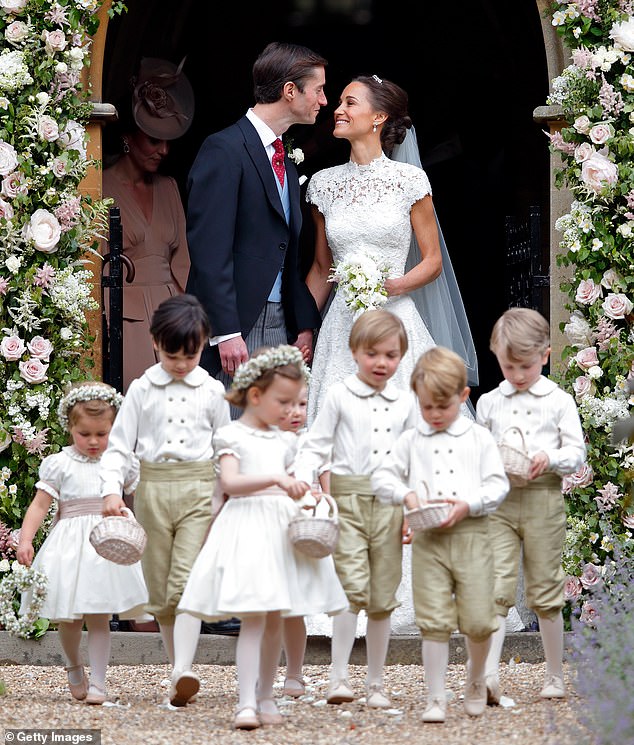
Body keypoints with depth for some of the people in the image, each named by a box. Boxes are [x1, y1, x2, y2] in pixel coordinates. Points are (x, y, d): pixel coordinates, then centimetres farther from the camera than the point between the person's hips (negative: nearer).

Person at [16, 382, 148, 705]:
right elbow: (40, 504, -3)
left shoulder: (122, 462, 8)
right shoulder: (59, 464, 1)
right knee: (69, 619, 3)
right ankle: (74, 667, 31)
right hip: (70, 544, 0)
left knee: (98, 618, -5)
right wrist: (25, 539, -14)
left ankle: (98, 682, -2)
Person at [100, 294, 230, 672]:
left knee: (185, 585, -15)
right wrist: (111, 490, -10)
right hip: (153, 488, 2)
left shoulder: (212, 391, 5)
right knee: (160, 590, 6)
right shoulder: (142, 390, 5)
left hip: (199, 489, -2)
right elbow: (118, 445, 4)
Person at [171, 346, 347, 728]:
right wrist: (276, 480, -28)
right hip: (246, 524, -6)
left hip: (281, 529, 6)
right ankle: (247, 703, -15)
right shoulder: (233, 436, -2)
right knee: (253, 616, -14)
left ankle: (265, 696, 20)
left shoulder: (285, 441, 16)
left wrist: (303, 497, -1)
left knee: (275, 618, 9)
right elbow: (230, 483, -18)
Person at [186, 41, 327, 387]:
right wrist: (226, 332, -21)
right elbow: (209, 249, -16)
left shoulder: (286, 162, 19)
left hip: (280, 325, 8)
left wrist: (305, 325, 11)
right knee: (232, 412, -10)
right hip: (234, 324, -8)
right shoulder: (223, 150, -9)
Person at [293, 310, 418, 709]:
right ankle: (339, 677, -13)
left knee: (382, 597, 7)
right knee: (352, 586, -17)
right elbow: (316, 446, 3)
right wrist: (301, 481, -13)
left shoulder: (406, 402, 12)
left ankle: (376, 684, 16)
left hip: (390, 502, 3)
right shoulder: (340, 396, 3)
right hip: (348, 499, -3)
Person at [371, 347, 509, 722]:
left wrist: (468, 504, -13)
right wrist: (406, 494, -6)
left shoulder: (479, 438, 6)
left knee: (478, 620, -1)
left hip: (471, 534, -1)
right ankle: (437, 698, 3)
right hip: (428, 539, 1)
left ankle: (476, 678, 27)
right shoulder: (412, 441, 9)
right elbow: (382, 477, 12)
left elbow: (498, 485, 2)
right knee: (434, 621, -3)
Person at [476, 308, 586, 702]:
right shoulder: (488, 403, 11)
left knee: (545, 592, 5)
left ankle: (556, 675, 16)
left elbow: (577, 453, 1)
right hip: (499, 502, 1)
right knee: (496, 588, -10)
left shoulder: (559, 401, 4)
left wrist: (550, 459, -18)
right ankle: (489, 673, -19)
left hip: (543, 500, -1)